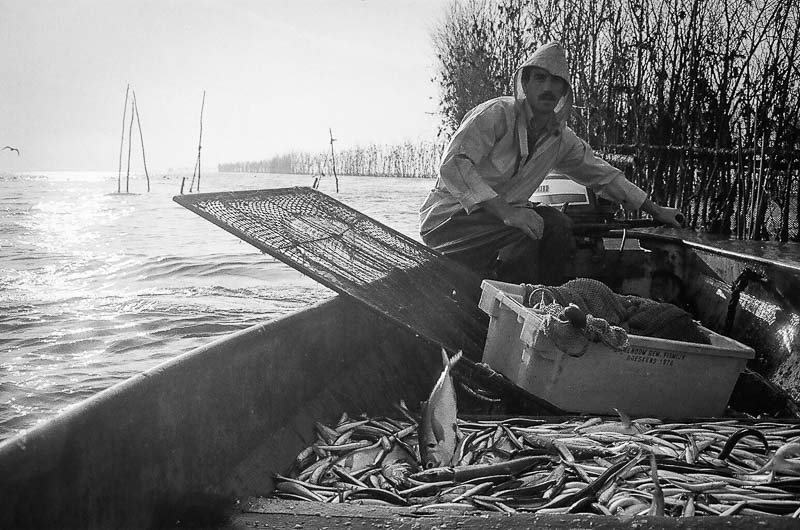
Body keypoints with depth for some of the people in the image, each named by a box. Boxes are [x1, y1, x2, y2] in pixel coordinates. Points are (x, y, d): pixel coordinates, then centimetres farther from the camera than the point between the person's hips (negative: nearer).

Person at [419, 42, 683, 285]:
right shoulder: (497, 113, -17)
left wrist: (656, 211, 22)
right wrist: (505, 211, -38)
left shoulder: (561, 138, 5)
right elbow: (453, 165, -29)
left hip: (501, 219, 7)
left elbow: (601, 174, 19)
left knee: (559, 225, -10)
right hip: (449, 220, -7)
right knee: (530, 228, -28)